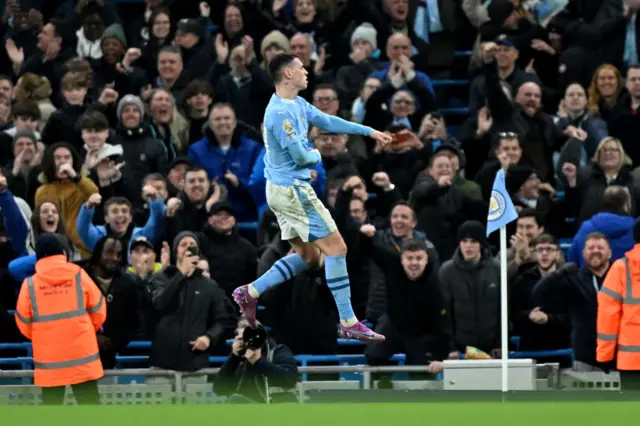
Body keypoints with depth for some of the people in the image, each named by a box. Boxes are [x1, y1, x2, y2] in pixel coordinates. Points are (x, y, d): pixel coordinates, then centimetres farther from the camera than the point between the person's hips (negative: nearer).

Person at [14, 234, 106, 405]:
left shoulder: (30, 284, -4)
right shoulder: (79, 276, -3)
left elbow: (24, 323, 4)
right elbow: (98, 312, 5)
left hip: (49, 359, 0)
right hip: (82, 354, 0)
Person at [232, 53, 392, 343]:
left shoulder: (297, 105, 10)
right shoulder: (280, 113, -21)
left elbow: (327, 121, 23)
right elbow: (302, 156, -21)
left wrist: (369, 131, 24)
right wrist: (316, 155, 2)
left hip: (284, 190, 10)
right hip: (292, 189, -10)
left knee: (309, 256, 15)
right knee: (336, 248, -7)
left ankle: (250, 293, 13)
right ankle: (348, 323, -4)